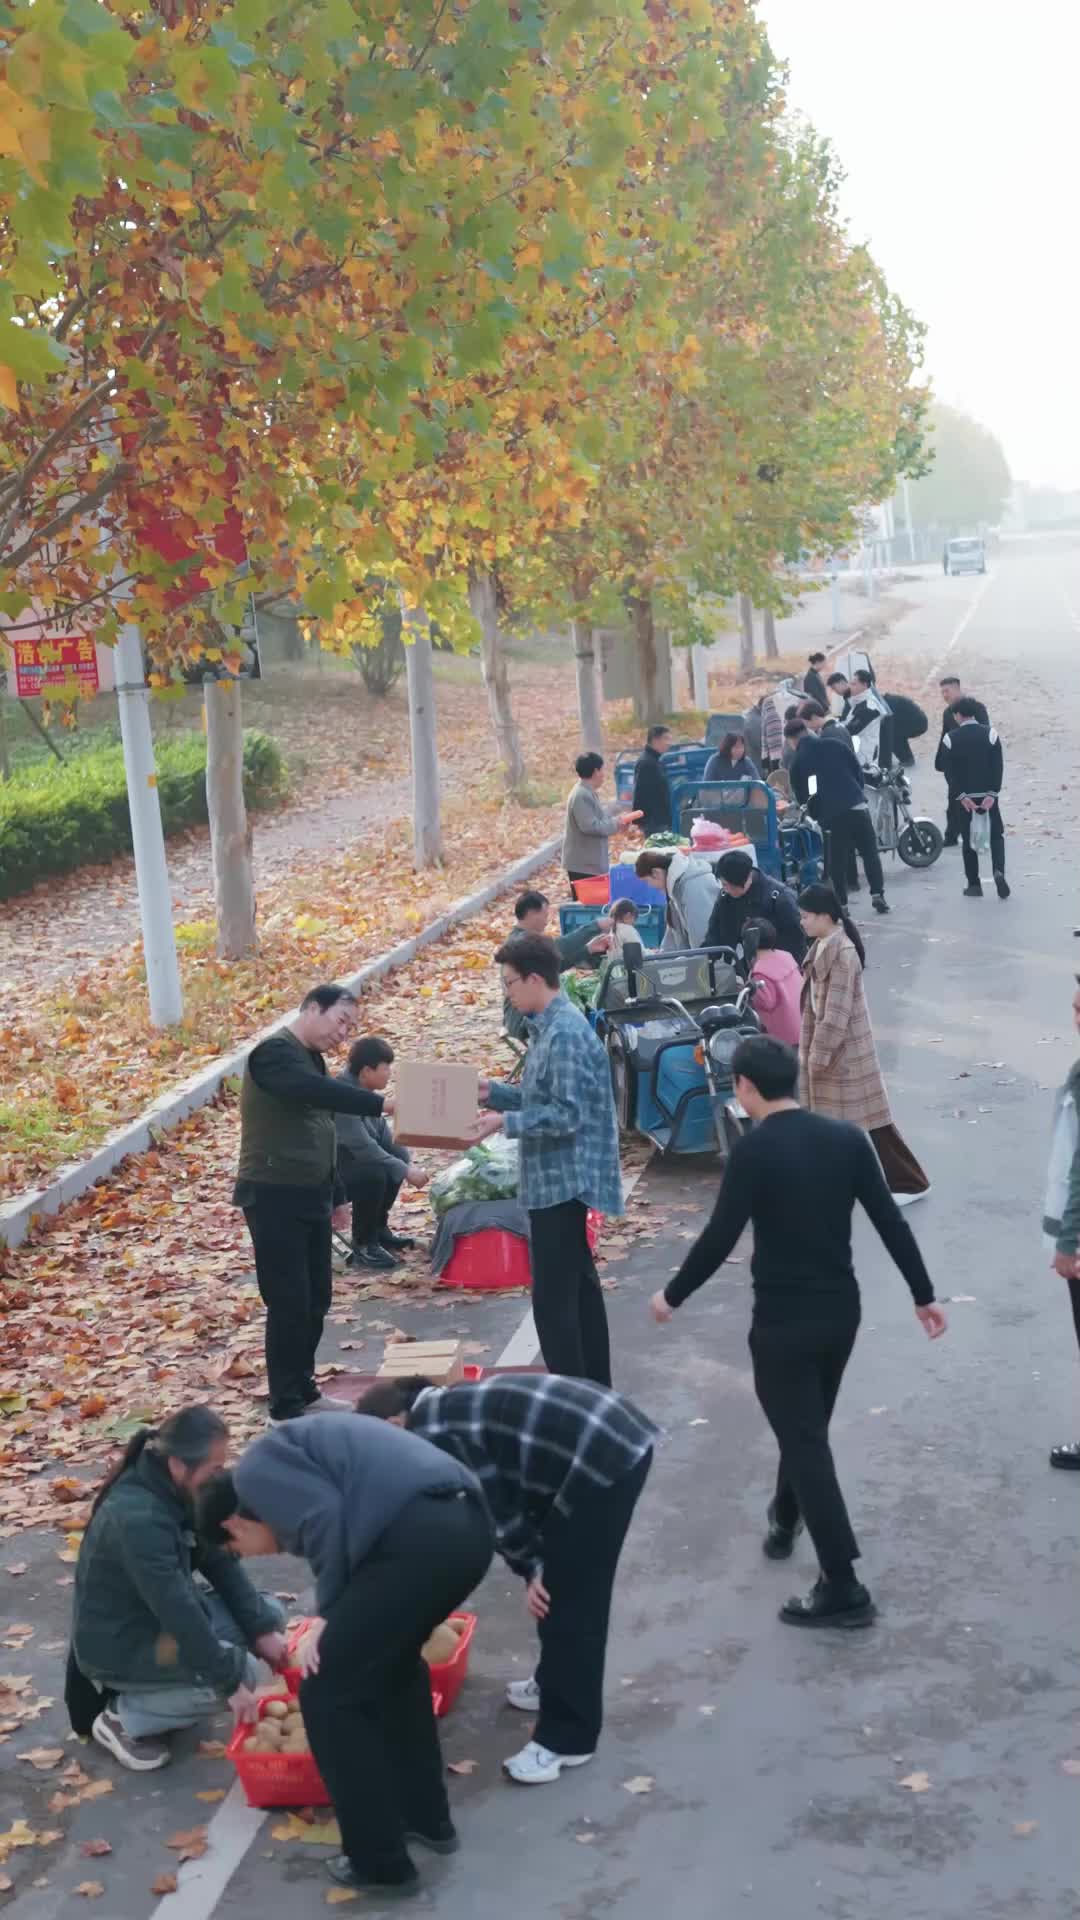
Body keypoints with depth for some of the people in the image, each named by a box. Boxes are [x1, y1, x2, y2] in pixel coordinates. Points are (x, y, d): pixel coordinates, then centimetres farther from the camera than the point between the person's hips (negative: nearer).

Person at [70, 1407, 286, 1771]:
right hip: (117, 1644, -9)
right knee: (240, 1671, -22)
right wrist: (230, 1681, -26)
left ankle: (162, 1690, 12)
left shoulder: (178, 1490, -5)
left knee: (270, 1615, 3)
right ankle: (122, 1716, -4)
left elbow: (219, 1562, 0)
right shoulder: (136, 1518, -33)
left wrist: (262, 1629, -8)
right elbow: (177, 1610, -32)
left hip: (163, 1613, 9)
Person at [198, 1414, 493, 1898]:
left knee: (329, 1695, 8)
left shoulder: (255, 1470, 10)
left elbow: (325, 1520, -8)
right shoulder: (293, 1451, 35)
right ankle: (428, 1818, 40)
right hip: (469, 1526, 9)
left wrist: (325, 1615, 3)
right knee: (393, 1664, 32)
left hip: (418, 1539, -9)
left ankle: (380, 1863, 16)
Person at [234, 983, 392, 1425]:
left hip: (310, 1197, 9)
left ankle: (303, 1388, 27)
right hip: (274, 1198, -9)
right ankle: (285, 1407, 3)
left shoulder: (310, 1059, 15)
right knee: (289, 1303, -6)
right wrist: (379, 1103, -42)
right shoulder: (275, 1054, -15)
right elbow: (320, 1091, -35)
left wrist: (336, 1197, 24)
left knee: (316, 1299, 14)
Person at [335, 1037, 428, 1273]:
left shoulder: (363, 1091, 1)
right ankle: (363, 1246, -13)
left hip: (344, 1160, 10)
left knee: (396, 1163, 8)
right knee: (373, 1174, -29)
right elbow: (363, 1147, -31)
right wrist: (405, 1170, -25)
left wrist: (409, 1163, -9)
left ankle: (379, 1229, 19)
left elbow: (384, 1135, 5)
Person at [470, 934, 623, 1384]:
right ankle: (594, 1389, 27)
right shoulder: (551, 1026, 11)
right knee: (578, 1284, 17)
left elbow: (567, 1114, -24)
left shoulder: (565, 1034, -21)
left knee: (552, 1296, -6)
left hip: (561, 1180, -11)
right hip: (562, 1178, 11)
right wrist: (493, 1093, 9)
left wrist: (506, 1122, -22)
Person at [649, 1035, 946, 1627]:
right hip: (841, 1311, 7)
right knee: (808, 1426, 26)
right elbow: (890, 1221, 1)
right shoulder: (847, 1138, 0)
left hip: (783, 1320, -6)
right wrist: (924, 1296, 10)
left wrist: (672, 1296, -1)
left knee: (804, 1441, -1)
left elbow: (719, 1239, -16)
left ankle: (843, 1588, -2)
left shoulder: (754, 1150, -17)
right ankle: (784, 1520, 48)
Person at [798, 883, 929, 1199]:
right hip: (826, 1043, 9)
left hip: (844, 1048, -9)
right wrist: (811, 1049, 15)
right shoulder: (823, 946, 5)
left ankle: (909, 1183, 8)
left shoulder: (842, 953, -23)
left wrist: (820, 1053, -20)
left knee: (867, 1117, -1)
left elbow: (837, 1012, -23)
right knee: (830, 1116, 17)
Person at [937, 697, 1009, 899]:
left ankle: (974, 885, 9)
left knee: (967, 839, 9)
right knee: (996, 835, 11)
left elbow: (949, 771, -8)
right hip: (987, 795, 0)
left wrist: (961, 797, -8)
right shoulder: (990, 734, -3)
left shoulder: (950, 738, -4)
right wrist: (992, 794, -9)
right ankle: (998, 871, -13)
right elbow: (998, 766, -8)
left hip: (963, 797, 0)